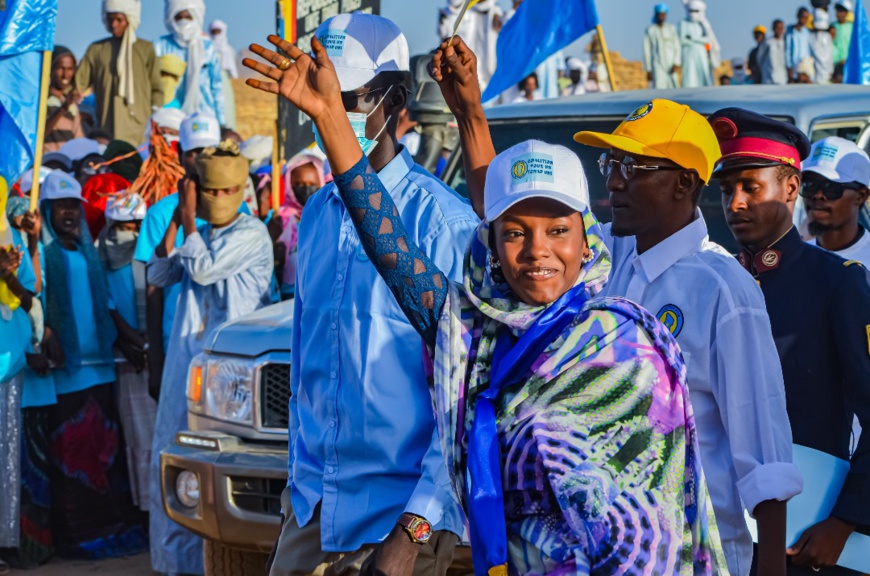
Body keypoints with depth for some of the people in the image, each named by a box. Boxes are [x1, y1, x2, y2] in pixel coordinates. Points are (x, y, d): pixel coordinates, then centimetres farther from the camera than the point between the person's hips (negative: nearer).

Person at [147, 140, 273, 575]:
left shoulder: (251, 234, -5)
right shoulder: (200, 236, 18)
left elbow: (204, 269, -14)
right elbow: (159, 276, 9)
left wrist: (190, 221, -4)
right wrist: (176, 223, 2)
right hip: (188, 355, 7)